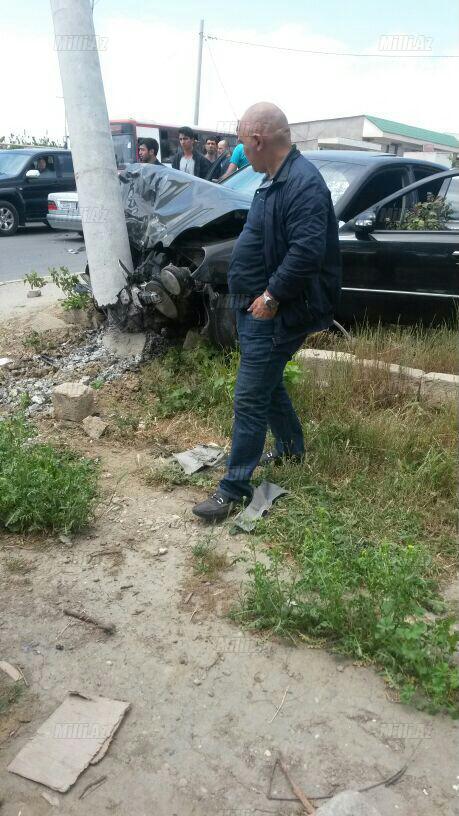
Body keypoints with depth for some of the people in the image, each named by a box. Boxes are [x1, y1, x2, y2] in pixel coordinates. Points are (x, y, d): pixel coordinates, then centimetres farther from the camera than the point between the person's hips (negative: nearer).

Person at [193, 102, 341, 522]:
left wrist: (272, 295, -23)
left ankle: (234, 489, 5)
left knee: (250, 399, -6)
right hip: (255, 306, 10)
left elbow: (308, 250, -29)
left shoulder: (304, 183, -20)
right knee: (269, 385, 21)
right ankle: (292, 450, 41)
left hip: (274, 314, -10)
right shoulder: (276, 179, 13)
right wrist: (259, 295, 16)